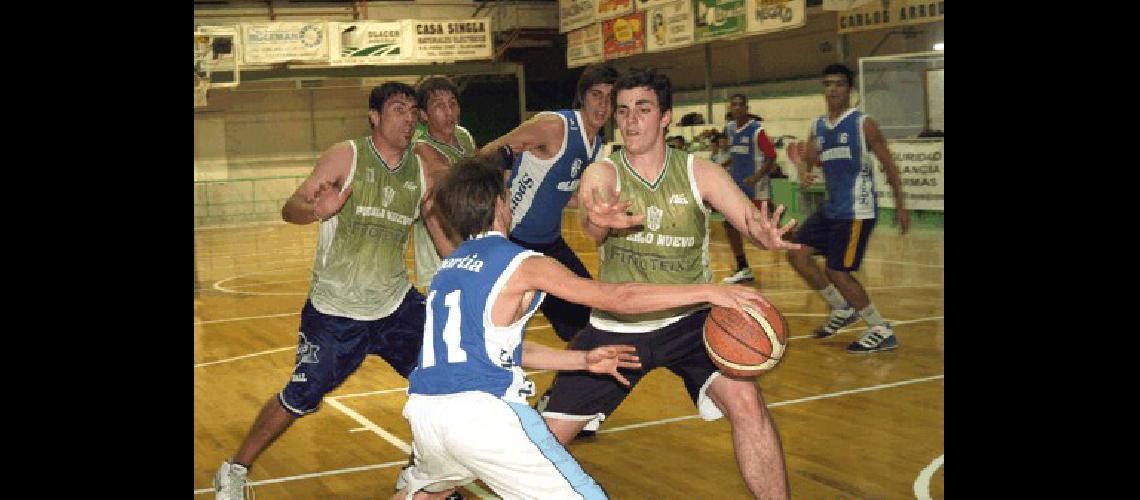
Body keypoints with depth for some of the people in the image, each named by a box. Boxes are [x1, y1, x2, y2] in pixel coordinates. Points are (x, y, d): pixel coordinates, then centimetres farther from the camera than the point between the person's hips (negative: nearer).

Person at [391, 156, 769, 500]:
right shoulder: (521, 265, -3)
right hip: (481, 411, -8)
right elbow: (619, 298, -8)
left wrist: (584, 360, 20)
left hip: (423, 411, 8)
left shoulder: (448, 267, 19)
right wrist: (709, 292, -6)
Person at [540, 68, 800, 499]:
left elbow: (752, 220, -15)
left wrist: (767, 235, -41)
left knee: (744, 399, -27)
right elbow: (590, 224, -29)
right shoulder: (602, 174, -9)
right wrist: (602, 221, -55)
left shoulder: (700, 173, -6)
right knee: (549, 435, 2)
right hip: (615, 327, 1)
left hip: (689, 320, 0)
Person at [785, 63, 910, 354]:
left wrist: (900, 206, -5)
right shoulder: (817, 127, 9)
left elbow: (888, 164, -5)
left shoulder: (863, 124, -9)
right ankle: (843, 310, 19)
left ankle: (882, 332, 4)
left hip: (856, 210, -8)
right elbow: (807, 159, 12)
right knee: (796, 253, 5)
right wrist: (804, 172, -13)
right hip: (832, 207, 8)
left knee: (838, 271, -9)